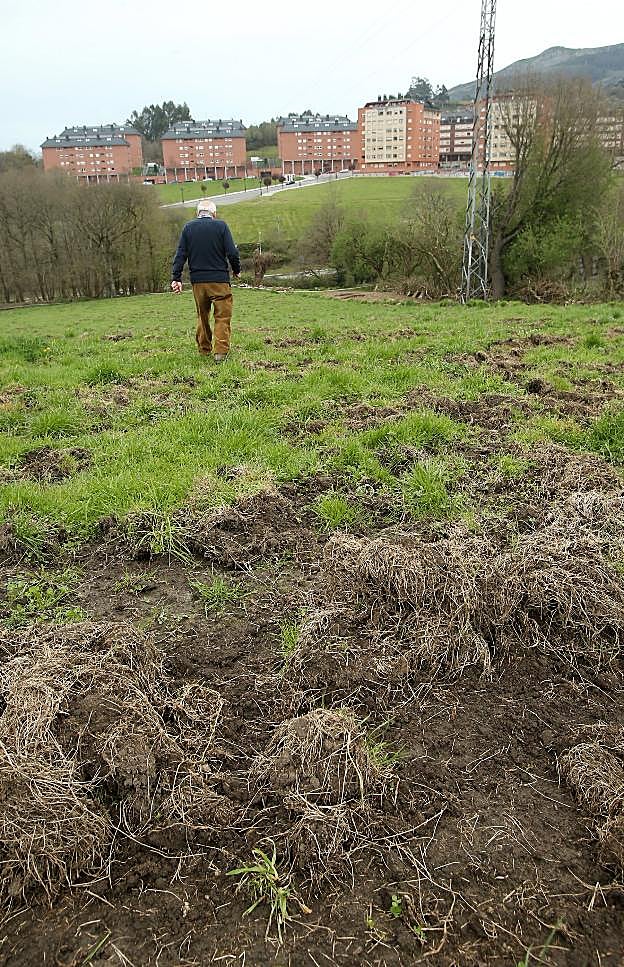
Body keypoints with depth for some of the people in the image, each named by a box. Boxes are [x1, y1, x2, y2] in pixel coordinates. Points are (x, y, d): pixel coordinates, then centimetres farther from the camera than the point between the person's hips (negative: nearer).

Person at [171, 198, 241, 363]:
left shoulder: (188, 227, 6)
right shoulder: (221, 226, -2)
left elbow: (180, 255, 3)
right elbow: (232, 252, -6)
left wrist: (176, 278, 4)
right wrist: (237, 270, 11)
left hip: (197, 281, 3)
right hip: (219, 279, -3)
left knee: (202, 316, 16)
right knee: (222, 316, 0)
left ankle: (204, 349, 22)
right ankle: (221, 352, -8)